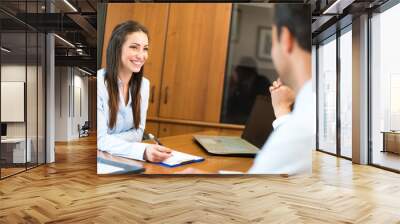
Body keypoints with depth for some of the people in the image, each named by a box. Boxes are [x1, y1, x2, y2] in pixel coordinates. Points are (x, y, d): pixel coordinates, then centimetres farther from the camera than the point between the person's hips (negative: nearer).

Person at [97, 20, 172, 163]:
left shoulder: (144, 84, 1)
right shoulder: (99, 83, -17)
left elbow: (138, 132, 3)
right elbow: (99, 139, -19)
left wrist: (110, 141, -16)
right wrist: (143, 151, -34)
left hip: (126, 158, 5)